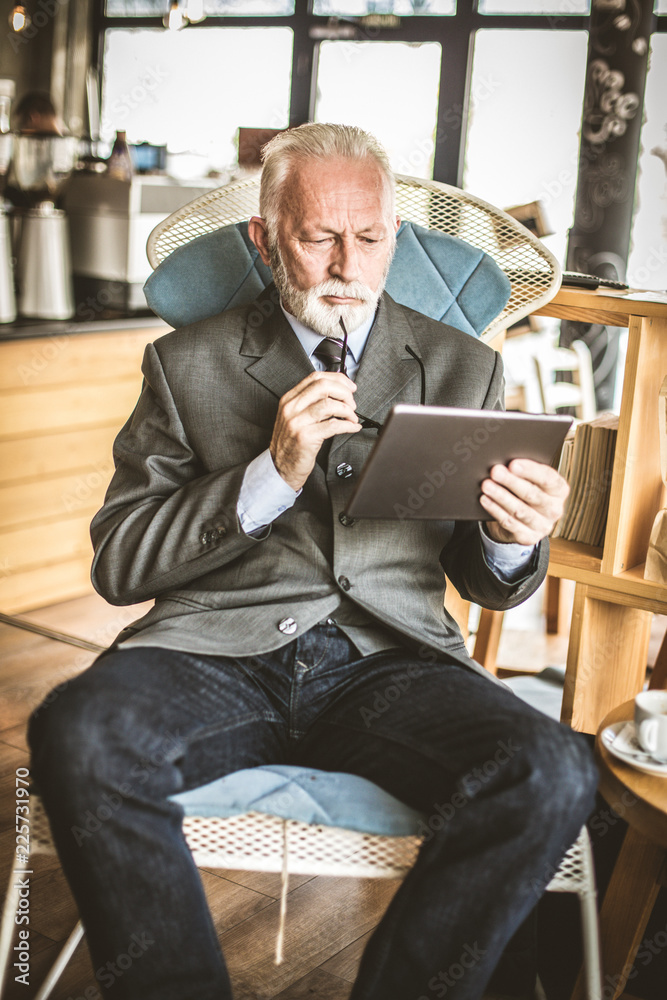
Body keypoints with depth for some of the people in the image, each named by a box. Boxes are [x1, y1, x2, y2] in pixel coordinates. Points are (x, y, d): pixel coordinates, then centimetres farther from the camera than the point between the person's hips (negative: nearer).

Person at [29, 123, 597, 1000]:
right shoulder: (189, 363, 11)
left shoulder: (464, 369, 15)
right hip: (218, 653, 0)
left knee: (555, 775, -27)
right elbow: (118, 564, 3)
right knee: (78, 736, -31)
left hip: (391, 658, 1)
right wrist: (271, 475, -11)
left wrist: (514, 539, -9)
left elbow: (489, 585, 17)